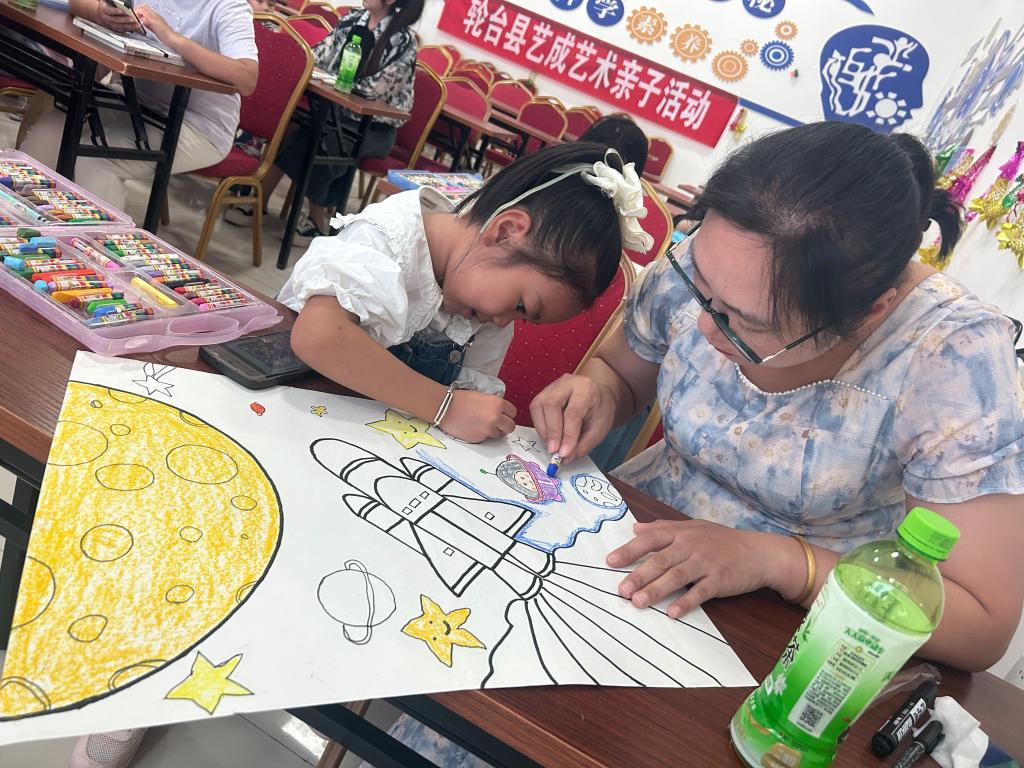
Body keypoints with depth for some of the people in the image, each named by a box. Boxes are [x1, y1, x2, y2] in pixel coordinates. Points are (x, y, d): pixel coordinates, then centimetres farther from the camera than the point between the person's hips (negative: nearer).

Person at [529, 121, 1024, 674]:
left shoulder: (956, 358, -24)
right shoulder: (704, 264, -14)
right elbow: (620, 372, 5)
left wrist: (777, 559, -29)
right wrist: (596, 392, -17)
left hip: (796, 627, -3)